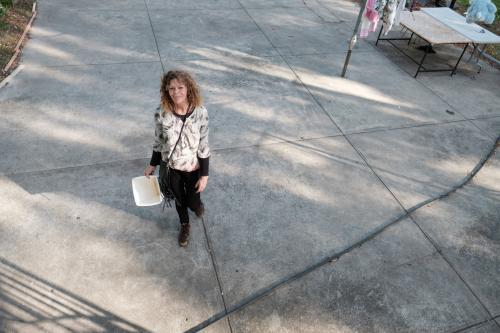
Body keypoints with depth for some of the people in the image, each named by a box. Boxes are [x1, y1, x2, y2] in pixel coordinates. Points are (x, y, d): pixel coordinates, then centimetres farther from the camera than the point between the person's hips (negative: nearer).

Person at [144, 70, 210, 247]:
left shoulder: (200, 113, -21)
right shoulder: (161, 113, -18)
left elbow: (204, 146, -13)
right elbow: (159, 142, -2)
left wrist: (204, 175, -10)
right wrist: (152, 165, 6)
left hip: (192, 168, -1)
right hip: (170, 167, 1)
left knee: (193, 202, 15)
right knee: (179, 200, 22)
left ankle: (196, 203, 56)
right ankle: (185, 225, 53)